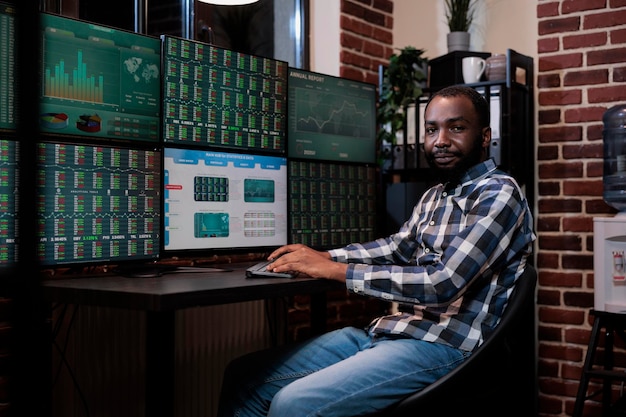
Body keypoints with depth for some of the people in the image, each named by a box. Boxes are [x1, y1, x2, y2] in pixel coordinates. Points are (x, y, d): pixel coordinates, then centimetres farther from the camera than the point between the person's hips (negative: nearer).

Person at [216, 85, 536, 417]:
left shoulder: (499, 195, -11)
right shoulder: (436, 195, 16)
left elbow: (442, 284, -21)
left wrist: (337, 270, -16)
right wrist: (324, 257, 10)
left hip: (442, 346, -8)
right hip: (385, 331, 9)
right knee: (243, 377, 1)